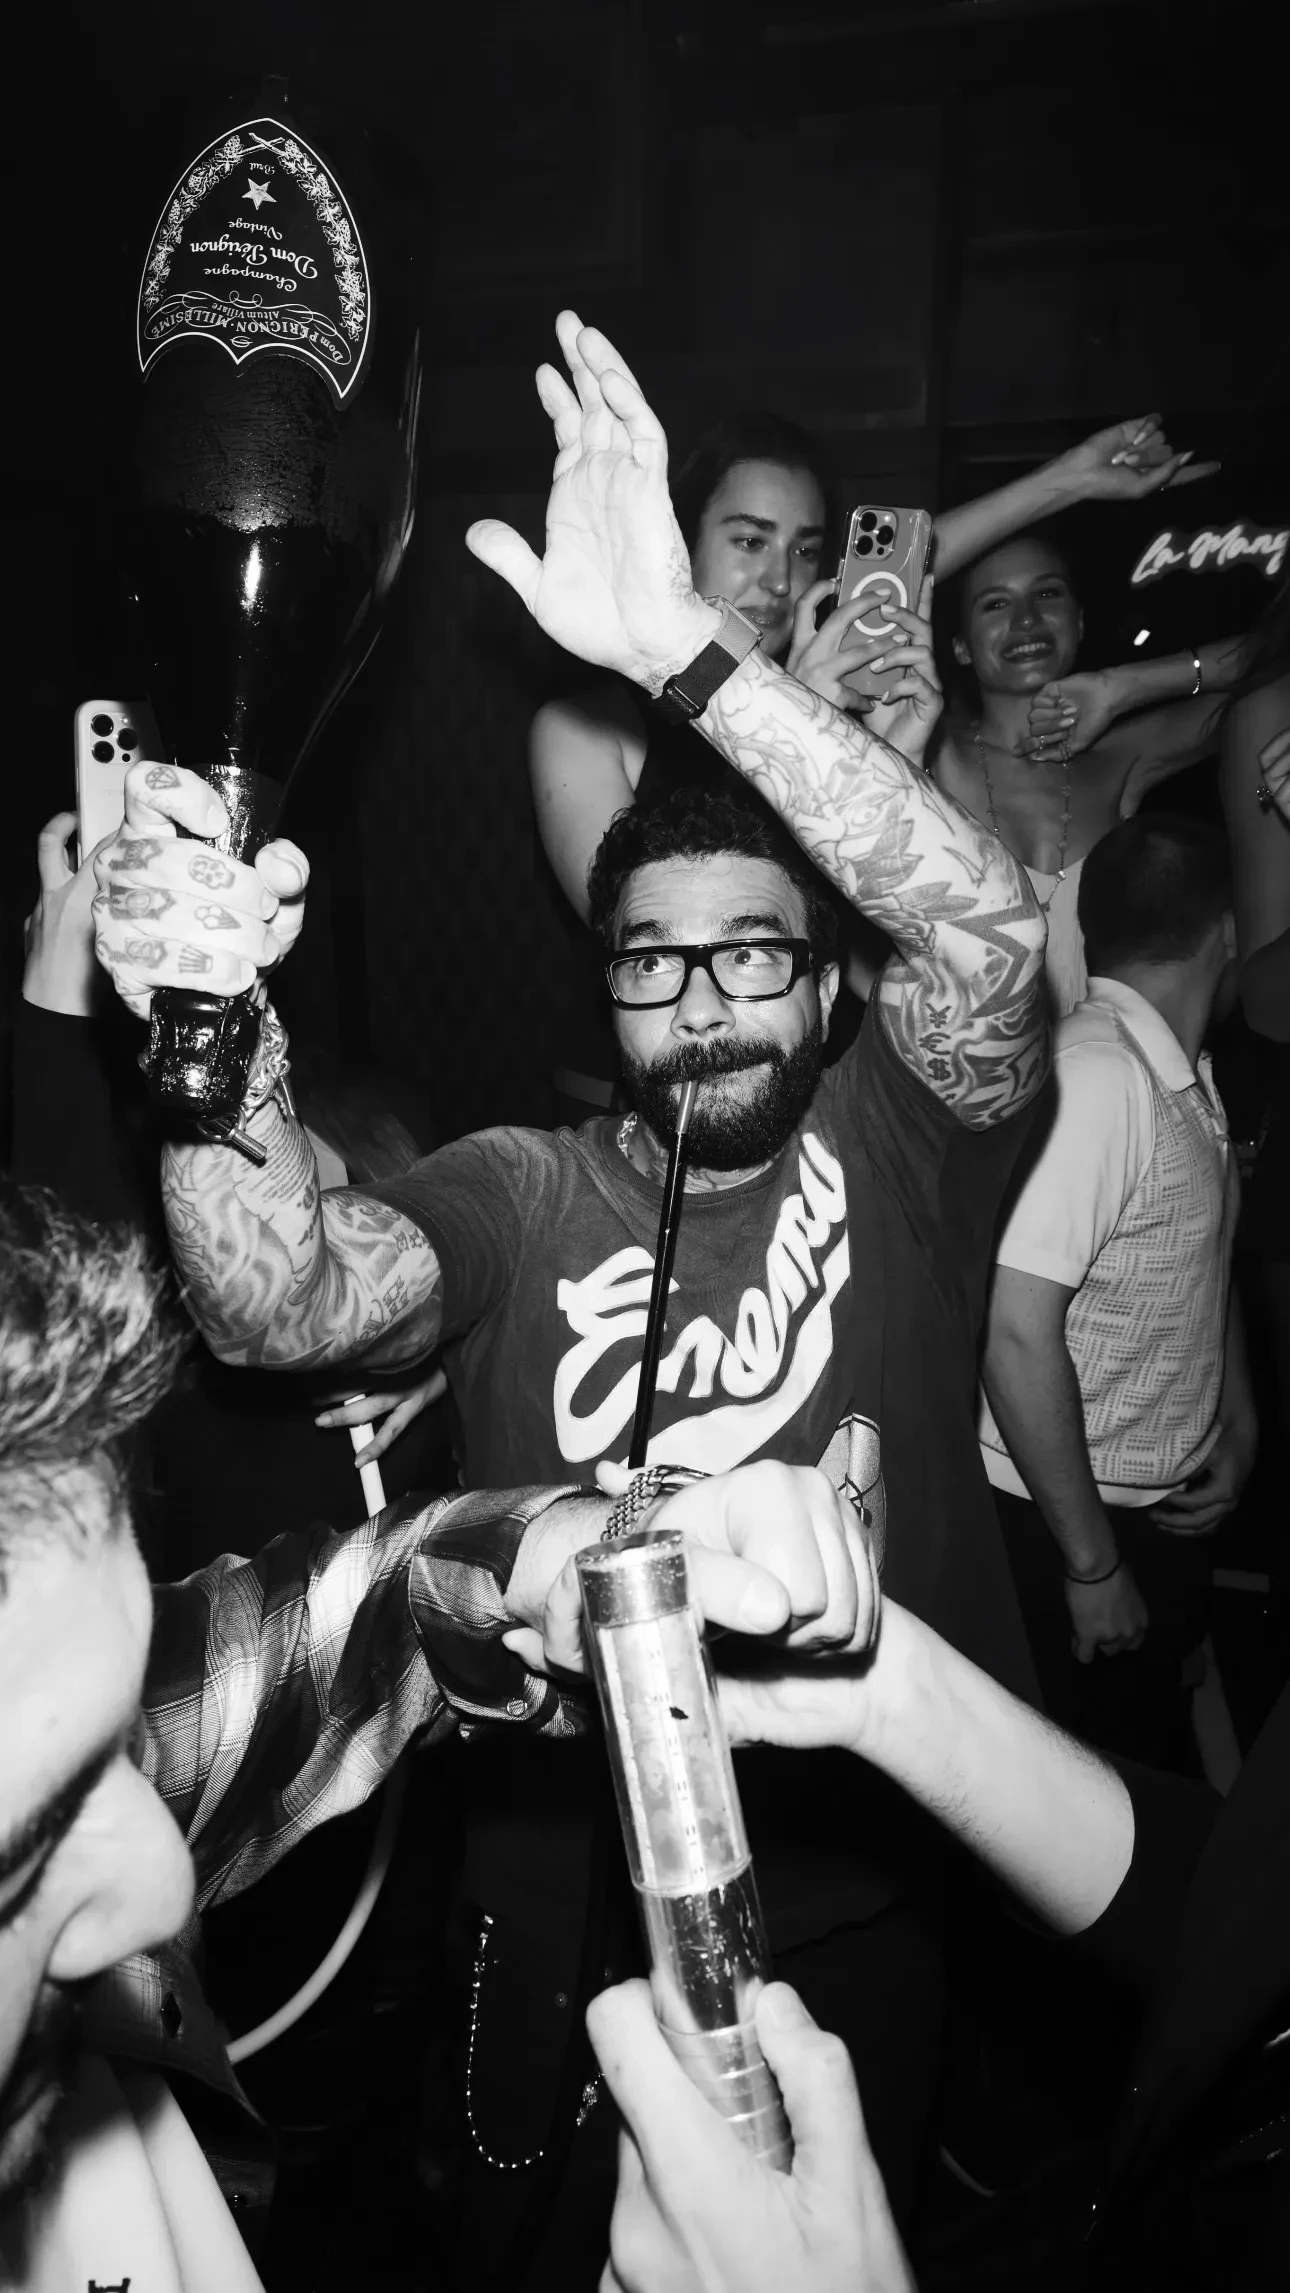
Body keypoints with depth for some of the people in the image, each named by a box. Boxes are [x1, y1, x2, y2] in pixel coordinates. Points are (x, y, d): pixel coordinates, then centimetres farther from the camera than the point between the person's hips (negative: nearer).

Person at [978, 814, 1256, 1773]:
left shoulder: (1190, 1077, 5)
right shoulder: (1093, 1077, -25)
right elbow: (1018, 1335, -28)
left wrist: (1239, 1422, 4)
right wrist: (1091, 1563, -21)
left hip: (1170, 1504, 9)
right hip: (1073, 1516, -8)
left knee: (1166, 1755, 22)